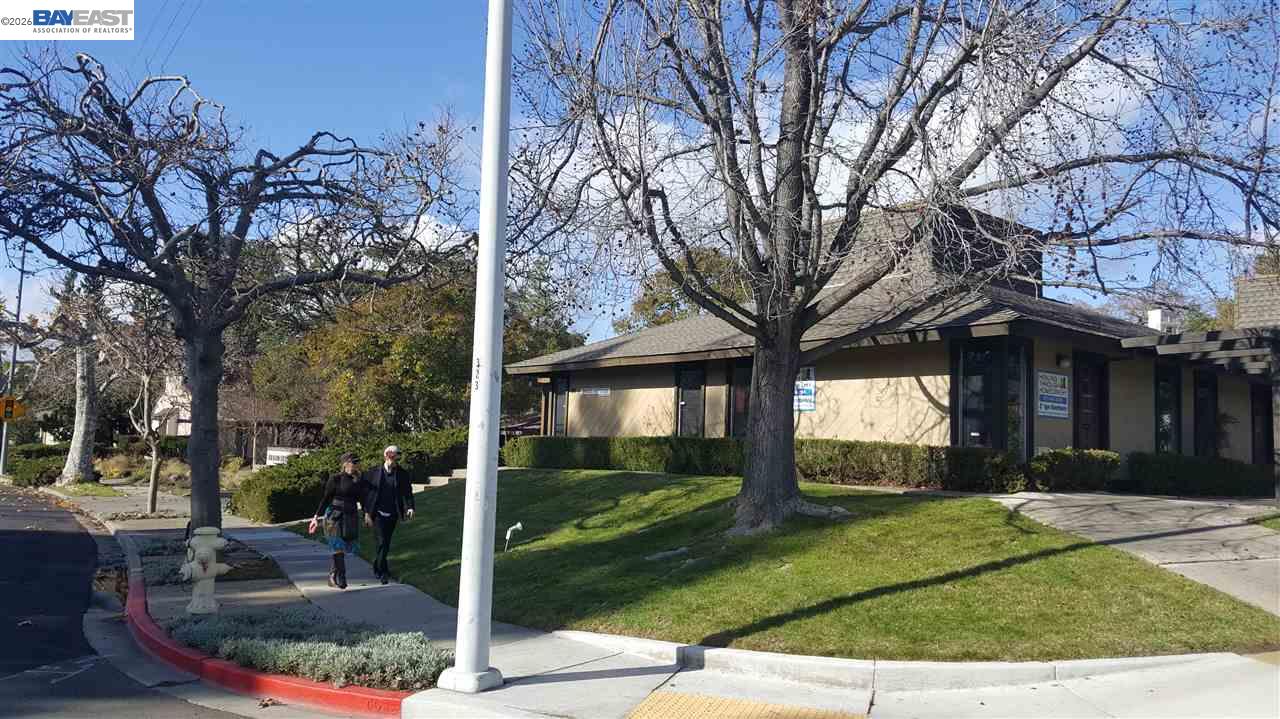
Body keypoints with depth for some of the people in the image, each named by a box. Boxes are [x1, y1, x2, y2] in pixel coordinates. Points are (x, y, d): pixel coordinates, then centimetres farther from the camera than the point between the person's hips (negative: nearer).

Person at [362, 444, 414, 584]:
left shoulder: (402, 474, 2)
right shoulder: (373, 473, -3)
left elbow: (407, 493, -2)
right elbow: (366, 493, -1)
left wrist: (410, 507, -20)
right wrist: (367, 512, -6)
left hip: (392, 515, 3)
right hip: (378, 514, -3)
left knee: (385, 543, 13)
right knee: (382, 542, -12)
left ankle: (377, 567, 34)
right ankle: (383, 572, -6)